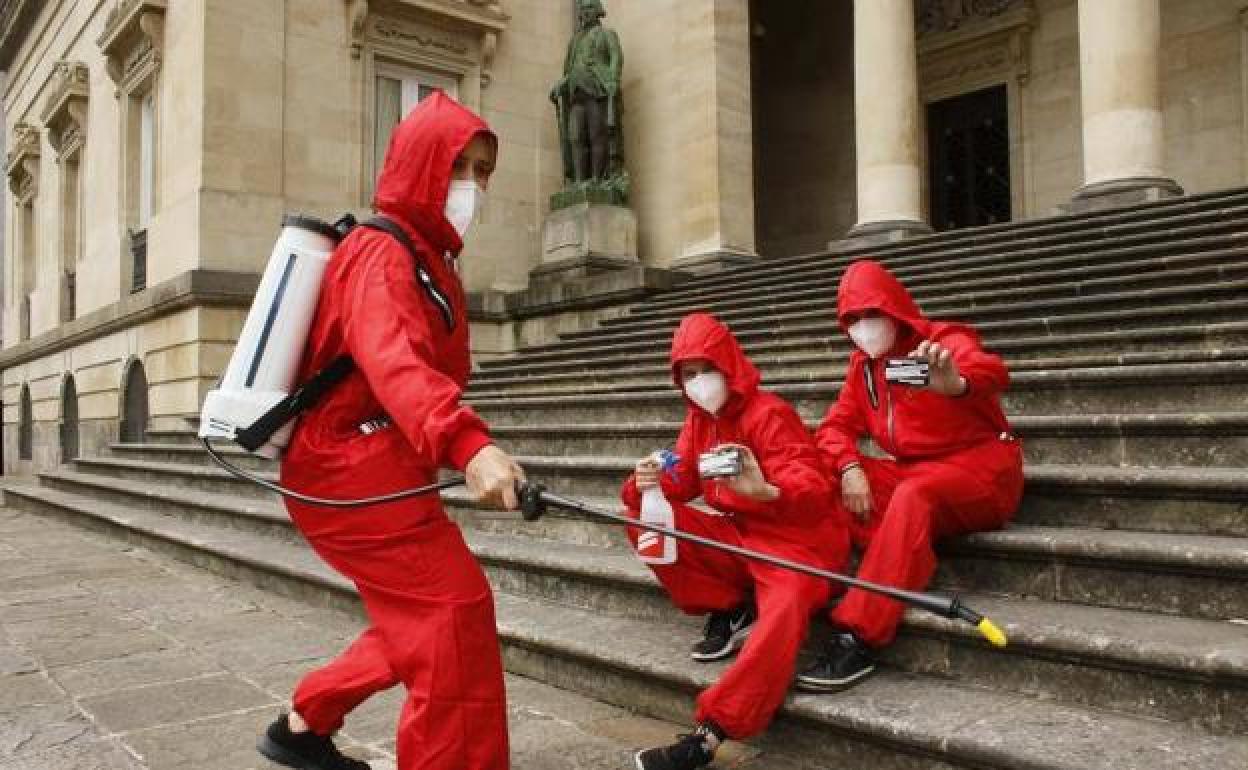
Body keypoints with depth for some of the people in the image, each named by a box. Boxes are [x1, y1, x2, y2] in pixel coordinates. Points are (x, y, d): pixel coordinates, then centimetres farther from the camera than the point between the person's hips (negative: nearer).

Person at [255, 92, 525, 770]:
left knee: (419, 617, 15)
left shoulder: (429, 257, 17)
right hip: (357, 472, -10)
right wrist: (467, 445, -49)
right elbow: (394, 364, -34)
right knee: (456, 609, -11)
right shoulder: (382, 254, -14)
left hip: (371, 470, 10)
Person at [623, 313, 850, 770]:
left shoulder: (768, 413, -16)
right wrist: (649, 483, -20)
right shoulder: (699, 417, 7)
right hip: (735, 536, 7)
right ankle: (729, 612, -4)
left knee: (783, 614, -37)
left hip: (794, 539, -7)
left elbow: (813, 492, -25)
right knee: (644, 520, -10)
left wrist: (765, 491, -49)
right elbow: (682, 480, 6)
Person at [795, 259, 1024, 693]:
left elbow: (992, 372, -33)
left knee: (912, 497, -38)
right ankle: (908, 575, -24)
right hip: (912, 471, 7)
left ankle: (858, 639, -38)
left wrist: (957, 383, -58)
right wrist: (849, 468, -20)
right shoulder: (863, 365, 8)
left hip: (978, 468, -6)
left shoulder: (944, 340, -11)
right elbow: (835, 427, 4)